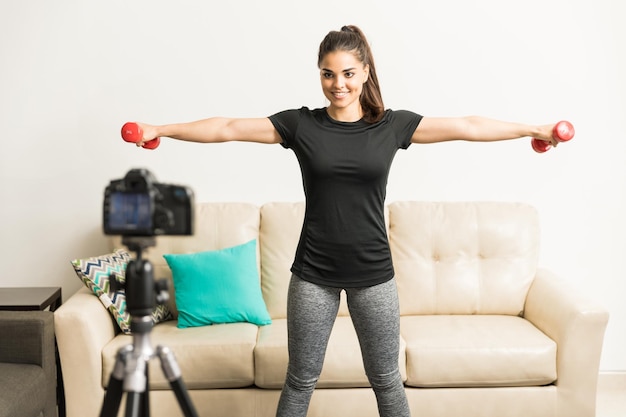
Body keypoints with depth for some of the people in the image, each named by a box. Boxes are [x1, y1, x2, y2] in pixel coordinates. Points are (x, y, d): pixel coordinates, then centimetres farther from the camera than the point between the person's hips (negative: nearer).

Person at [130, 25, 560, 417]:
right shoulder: (300, 124, -3)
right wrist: (159, 130, -4)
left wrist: (536, 129, 0)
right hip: (314, 274, 0)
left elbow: (468, 126, 0)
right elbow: (227, 128, -3)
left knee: (386, 379, 13)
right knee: (301, 380, 11)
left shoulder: (393, 125, -1)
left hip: (373, 274, 1)